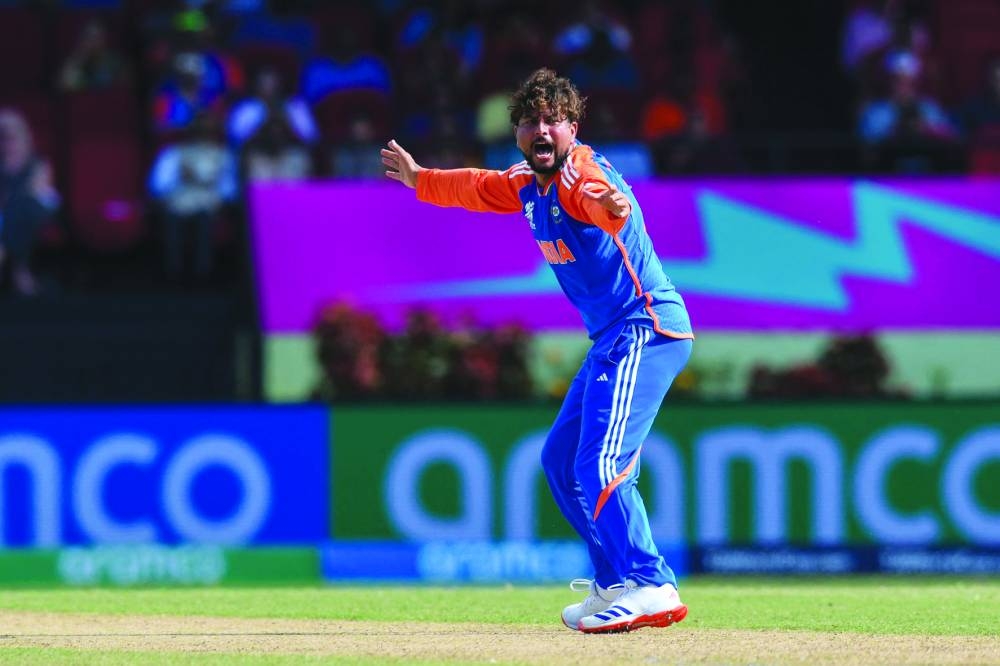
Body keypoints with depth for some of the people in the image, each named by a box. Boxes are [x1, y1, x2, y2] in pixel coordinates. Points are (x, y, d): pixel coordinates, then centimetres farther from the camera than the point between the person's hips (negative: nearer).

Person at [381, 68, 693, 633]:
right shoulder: (529, 185, 11)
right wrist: (421, 180, 50)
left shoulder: (582, 173, -17)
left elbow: (603, 196, -42)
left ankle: (653, 591, -24)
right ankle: (615, 586, 23)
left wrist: (612, 208, -66)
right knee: (561, 460, 18)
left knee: (601, 465, -21)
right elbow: (478, 188, 34)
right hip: (612, 340, 11)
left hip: (646, 328, -11)